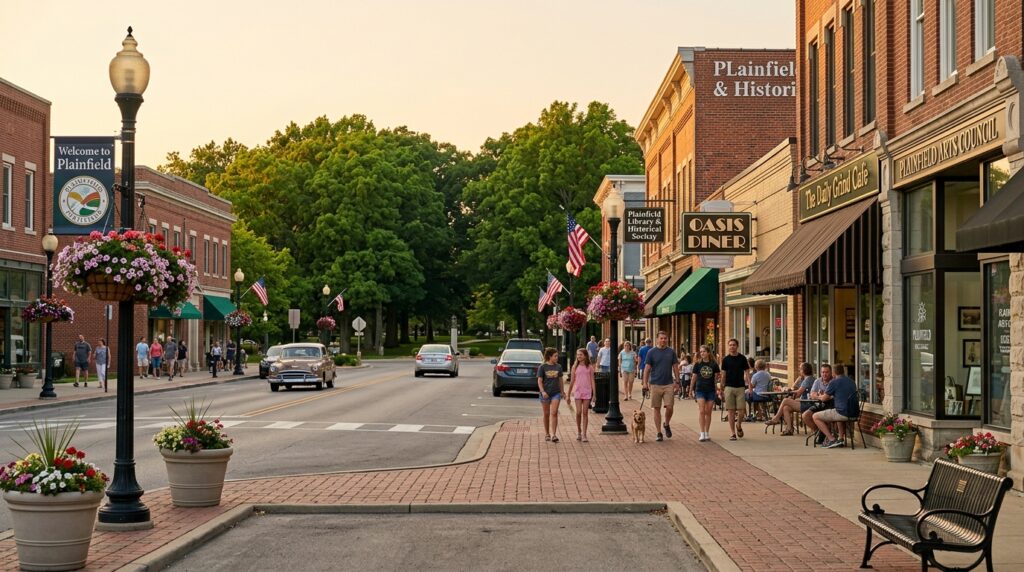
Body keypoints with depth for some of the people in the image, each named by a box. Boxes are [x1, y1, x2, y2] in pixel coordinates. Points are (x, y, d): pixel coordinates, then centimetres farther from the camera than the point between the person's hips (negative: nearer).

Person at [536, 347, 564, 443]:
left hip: (556, 393, 2)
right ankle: (547, 434, 21)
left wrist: (562, 391, 17)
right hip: (545, 393, -2)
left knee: (554, 413, -9)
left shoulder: (558, 367, 6)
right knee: (546, 414, 8)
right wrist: (543, 391, -19)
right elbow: (539, 381, -7)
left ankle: (554, 435, -11)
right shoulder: (542, 367, -4)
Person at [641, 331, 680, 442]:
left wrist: (677, 381, 6)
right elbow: (647, 368, 0)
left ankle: (667, 425, 22)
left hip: (669, 384, 1)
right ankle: (659, 433, 10)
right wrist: (645, 383, -6)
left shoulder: (671, 352, 7)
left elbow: (675, 367, 11)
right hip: (655, 384, -1)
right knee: (657, 409, 2)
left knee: (669, 407, -7)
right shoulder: (651, 352, 1)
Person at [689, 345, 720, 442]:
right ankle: (702, 433, -8)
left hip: (711, 390, 1)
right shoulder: (698, 364, 2)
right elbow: (694, 377, 9)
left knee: (708, 412, 7)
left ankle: (707, 433, 16)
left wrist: (719, 376, -14)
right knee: (701, 411, -9)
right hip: (700, 390, -1)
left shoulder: (714, 364, 1)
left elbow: (717, 377, 8)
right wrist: (691, 389, 11)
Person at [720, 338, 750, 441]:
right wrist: (721, 389, 6)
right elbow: (723, 374, 8)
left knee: (741, 410, -4)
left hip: (740, 387, 0)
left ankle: (739, 426, 24)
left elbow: (746, 373, 5)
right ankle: (733, 433, 5)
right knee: (731, 411, 0)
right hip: (729, 387, 0)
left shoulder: (742, 358, 3)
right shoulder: (726, 359, 5)